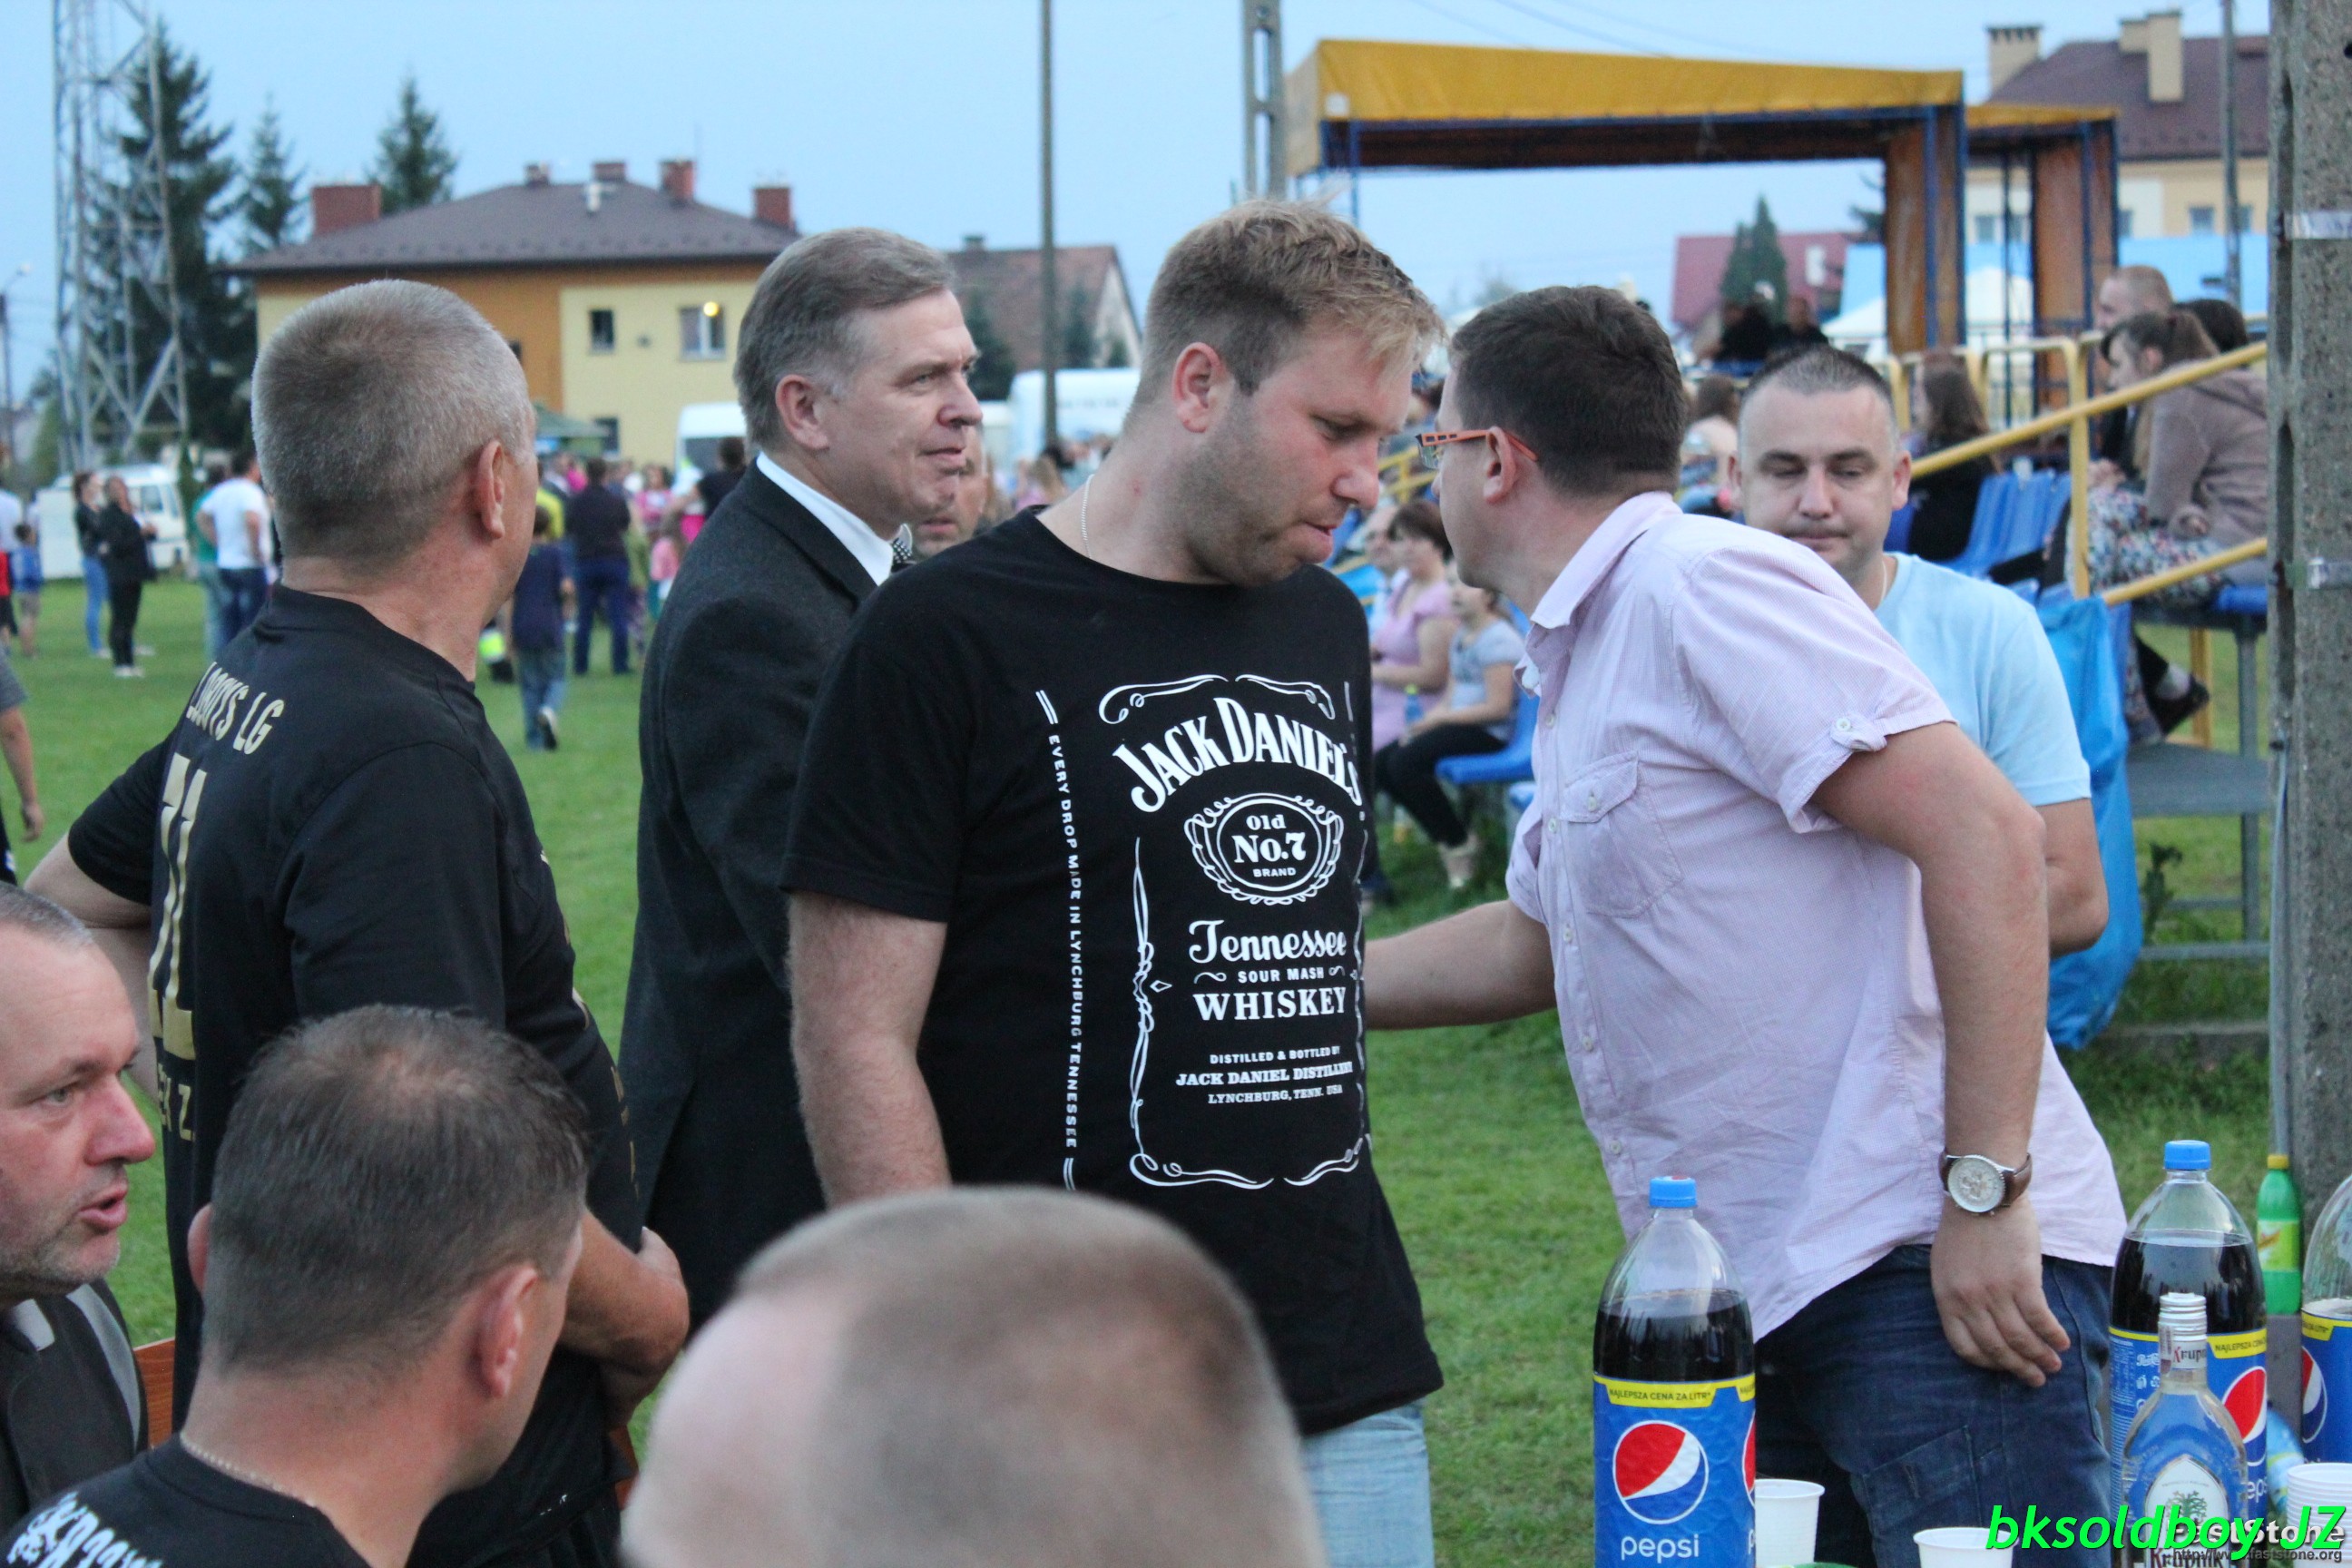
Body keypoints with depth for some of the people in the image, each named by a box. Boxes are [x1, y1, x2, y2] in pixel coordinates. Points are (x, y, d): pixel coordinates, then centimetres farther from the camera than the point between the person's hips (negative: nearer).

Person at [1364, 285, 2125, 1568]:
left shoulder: (1701, 587, -10)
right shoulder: (1589, 656, 21)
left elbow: (1983, 834, -19)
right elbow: (1535, 942, 37)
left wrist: (1983, 1190, -22)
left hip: (1925, 1270, -10)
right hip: (1771, 1298, 10)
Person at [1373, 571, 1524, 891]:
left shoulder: (1498, 639, -13)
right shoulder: (1462, 636, 17)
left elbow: (1498, 707, -19)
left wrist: (1442, 717, -16)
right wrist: (1432, 716, -2)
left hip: (1490, 733, -10)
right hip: (1461, 723, 10)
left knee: (1406, 762, -25)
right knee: (1380, 765, -4)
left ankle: (1458, 842, -9)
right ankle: (1447, 836, 2)